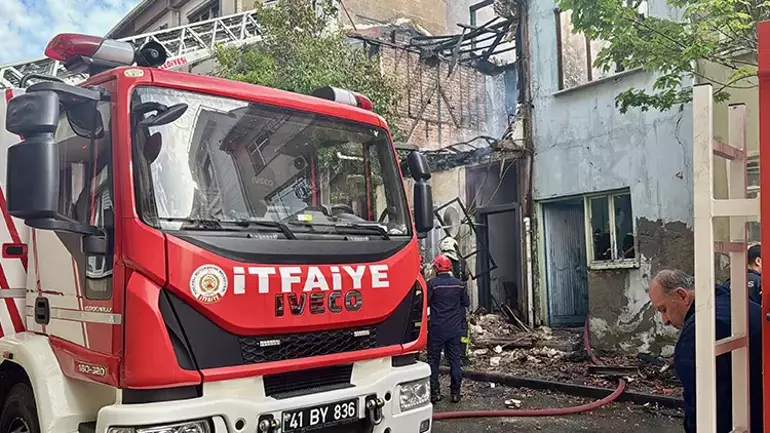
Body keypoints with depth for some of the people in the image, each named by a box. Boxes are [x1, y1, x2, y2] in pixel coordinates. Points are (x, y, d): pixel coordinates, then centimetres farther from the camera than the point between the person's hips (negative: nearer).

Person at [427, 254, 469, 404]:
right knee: (455, 359, 9)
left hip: (437, 328, -3)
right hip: (455, 328, 3)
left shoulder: (432, 284, -12)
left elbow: (425, 303, -11)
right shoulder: (458, 284, 1)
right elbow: (466, 303, 10)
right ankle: (455, 392, 10)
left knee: (433, 359, 7)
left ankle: (435, 392, 5)